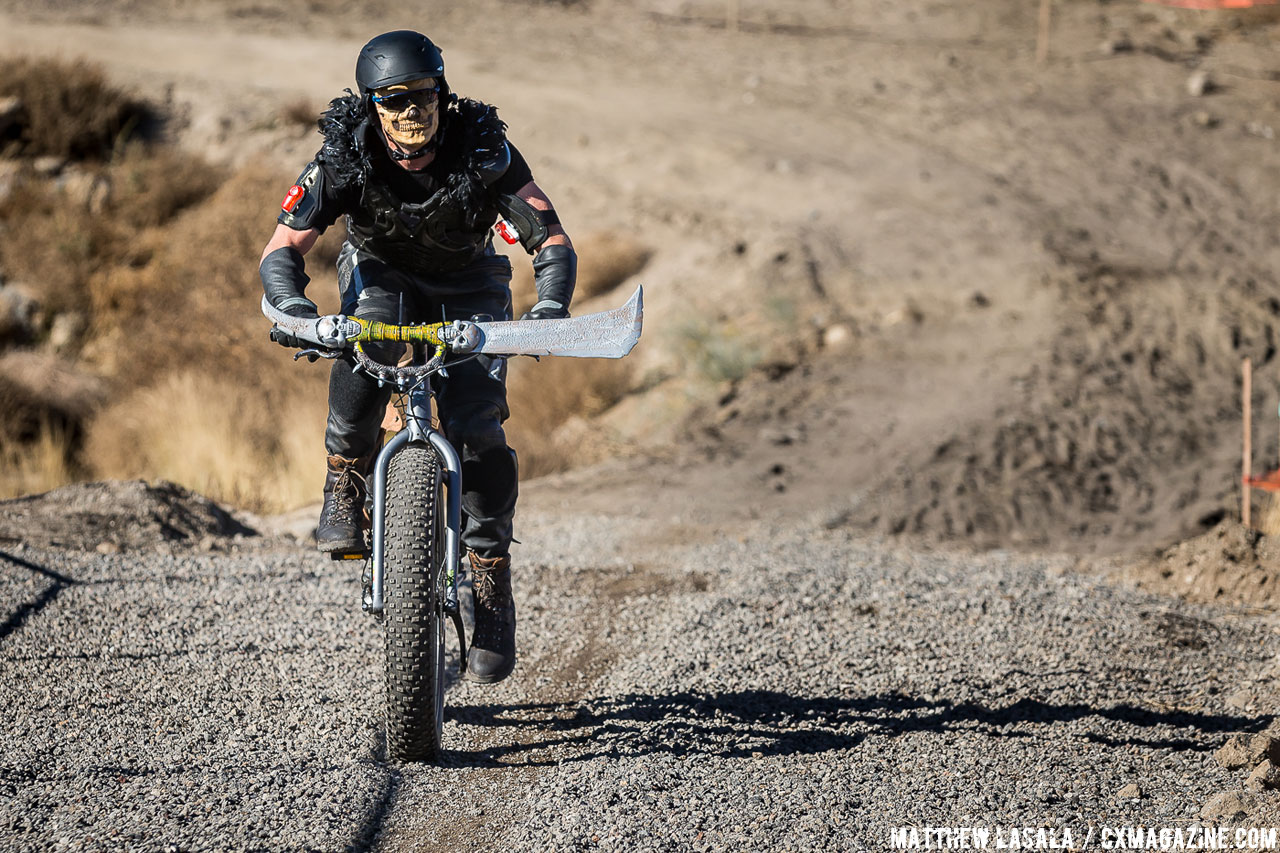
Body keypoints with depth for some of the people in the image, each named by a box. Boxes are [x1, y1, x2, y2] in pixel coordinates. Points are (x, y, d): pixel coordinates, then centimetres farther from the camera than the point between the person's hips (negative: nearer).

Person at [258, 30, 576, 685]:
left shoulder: (485, 153, -27)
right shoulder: (345, 157, -24)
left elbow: (553, 242, -27)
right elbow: (282, 248, -27)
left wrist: (550, 306, -47)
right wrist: (290, 305, -49)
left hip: (467, 291, 0)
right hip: (382, 277, 0)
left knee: (477, 429, -18)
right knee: (365, 346, -35)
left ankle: (492, 583, -4)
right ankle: (346, 493, -17)